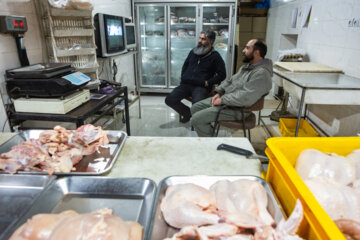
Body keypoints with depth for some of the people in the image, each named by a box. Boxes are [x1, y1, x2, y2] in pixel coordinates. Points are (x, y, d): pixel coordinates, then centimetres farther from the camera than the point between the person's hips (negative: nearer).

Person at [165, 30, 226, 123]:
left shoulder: (215, 56, 3)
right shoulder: (193, 52, 18)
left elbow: (222, 75, 0)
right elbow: (185, 66, 31)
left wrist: (208, 83, -7)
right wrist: (183, 78, 15)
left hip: (201, 86, -5)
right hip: (186, 84, 5)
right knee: (169, 100, -13)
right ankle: (187, 112, 13)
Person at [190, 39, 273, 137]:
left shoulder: (261, 74, -22)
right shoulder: (248, 66, 11)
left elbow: (246, 98, -32)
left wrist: (222, 100, -22)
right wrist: (219, 93, 1)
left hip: (236, 109, -10)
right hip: (225, 99, 10)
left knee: (196, 119, -16)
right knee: (195, 108, 10)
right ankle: (210, 133, 19)